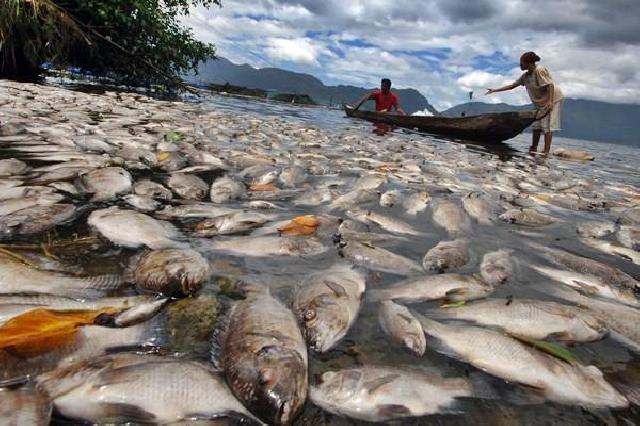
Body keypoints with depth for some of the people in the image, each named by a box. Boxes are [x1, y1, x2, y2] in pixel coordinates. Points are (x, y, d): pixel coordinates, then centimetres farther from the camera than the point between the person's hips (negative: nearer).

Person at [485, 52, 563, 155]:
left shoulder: (539, 70, -20)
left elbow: (550, 85, -24)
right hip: (541, 102, 9)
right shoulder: (525, 76, 5)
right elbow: (512, 85, 10)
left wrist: (550, 102, -31)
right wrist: (494, 90, 8)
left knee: (547, 125, -12)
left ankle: (546, 152, -13)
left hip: (552, 99, -9)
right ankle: (533, 148, 14)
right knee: (536, 125, 8)